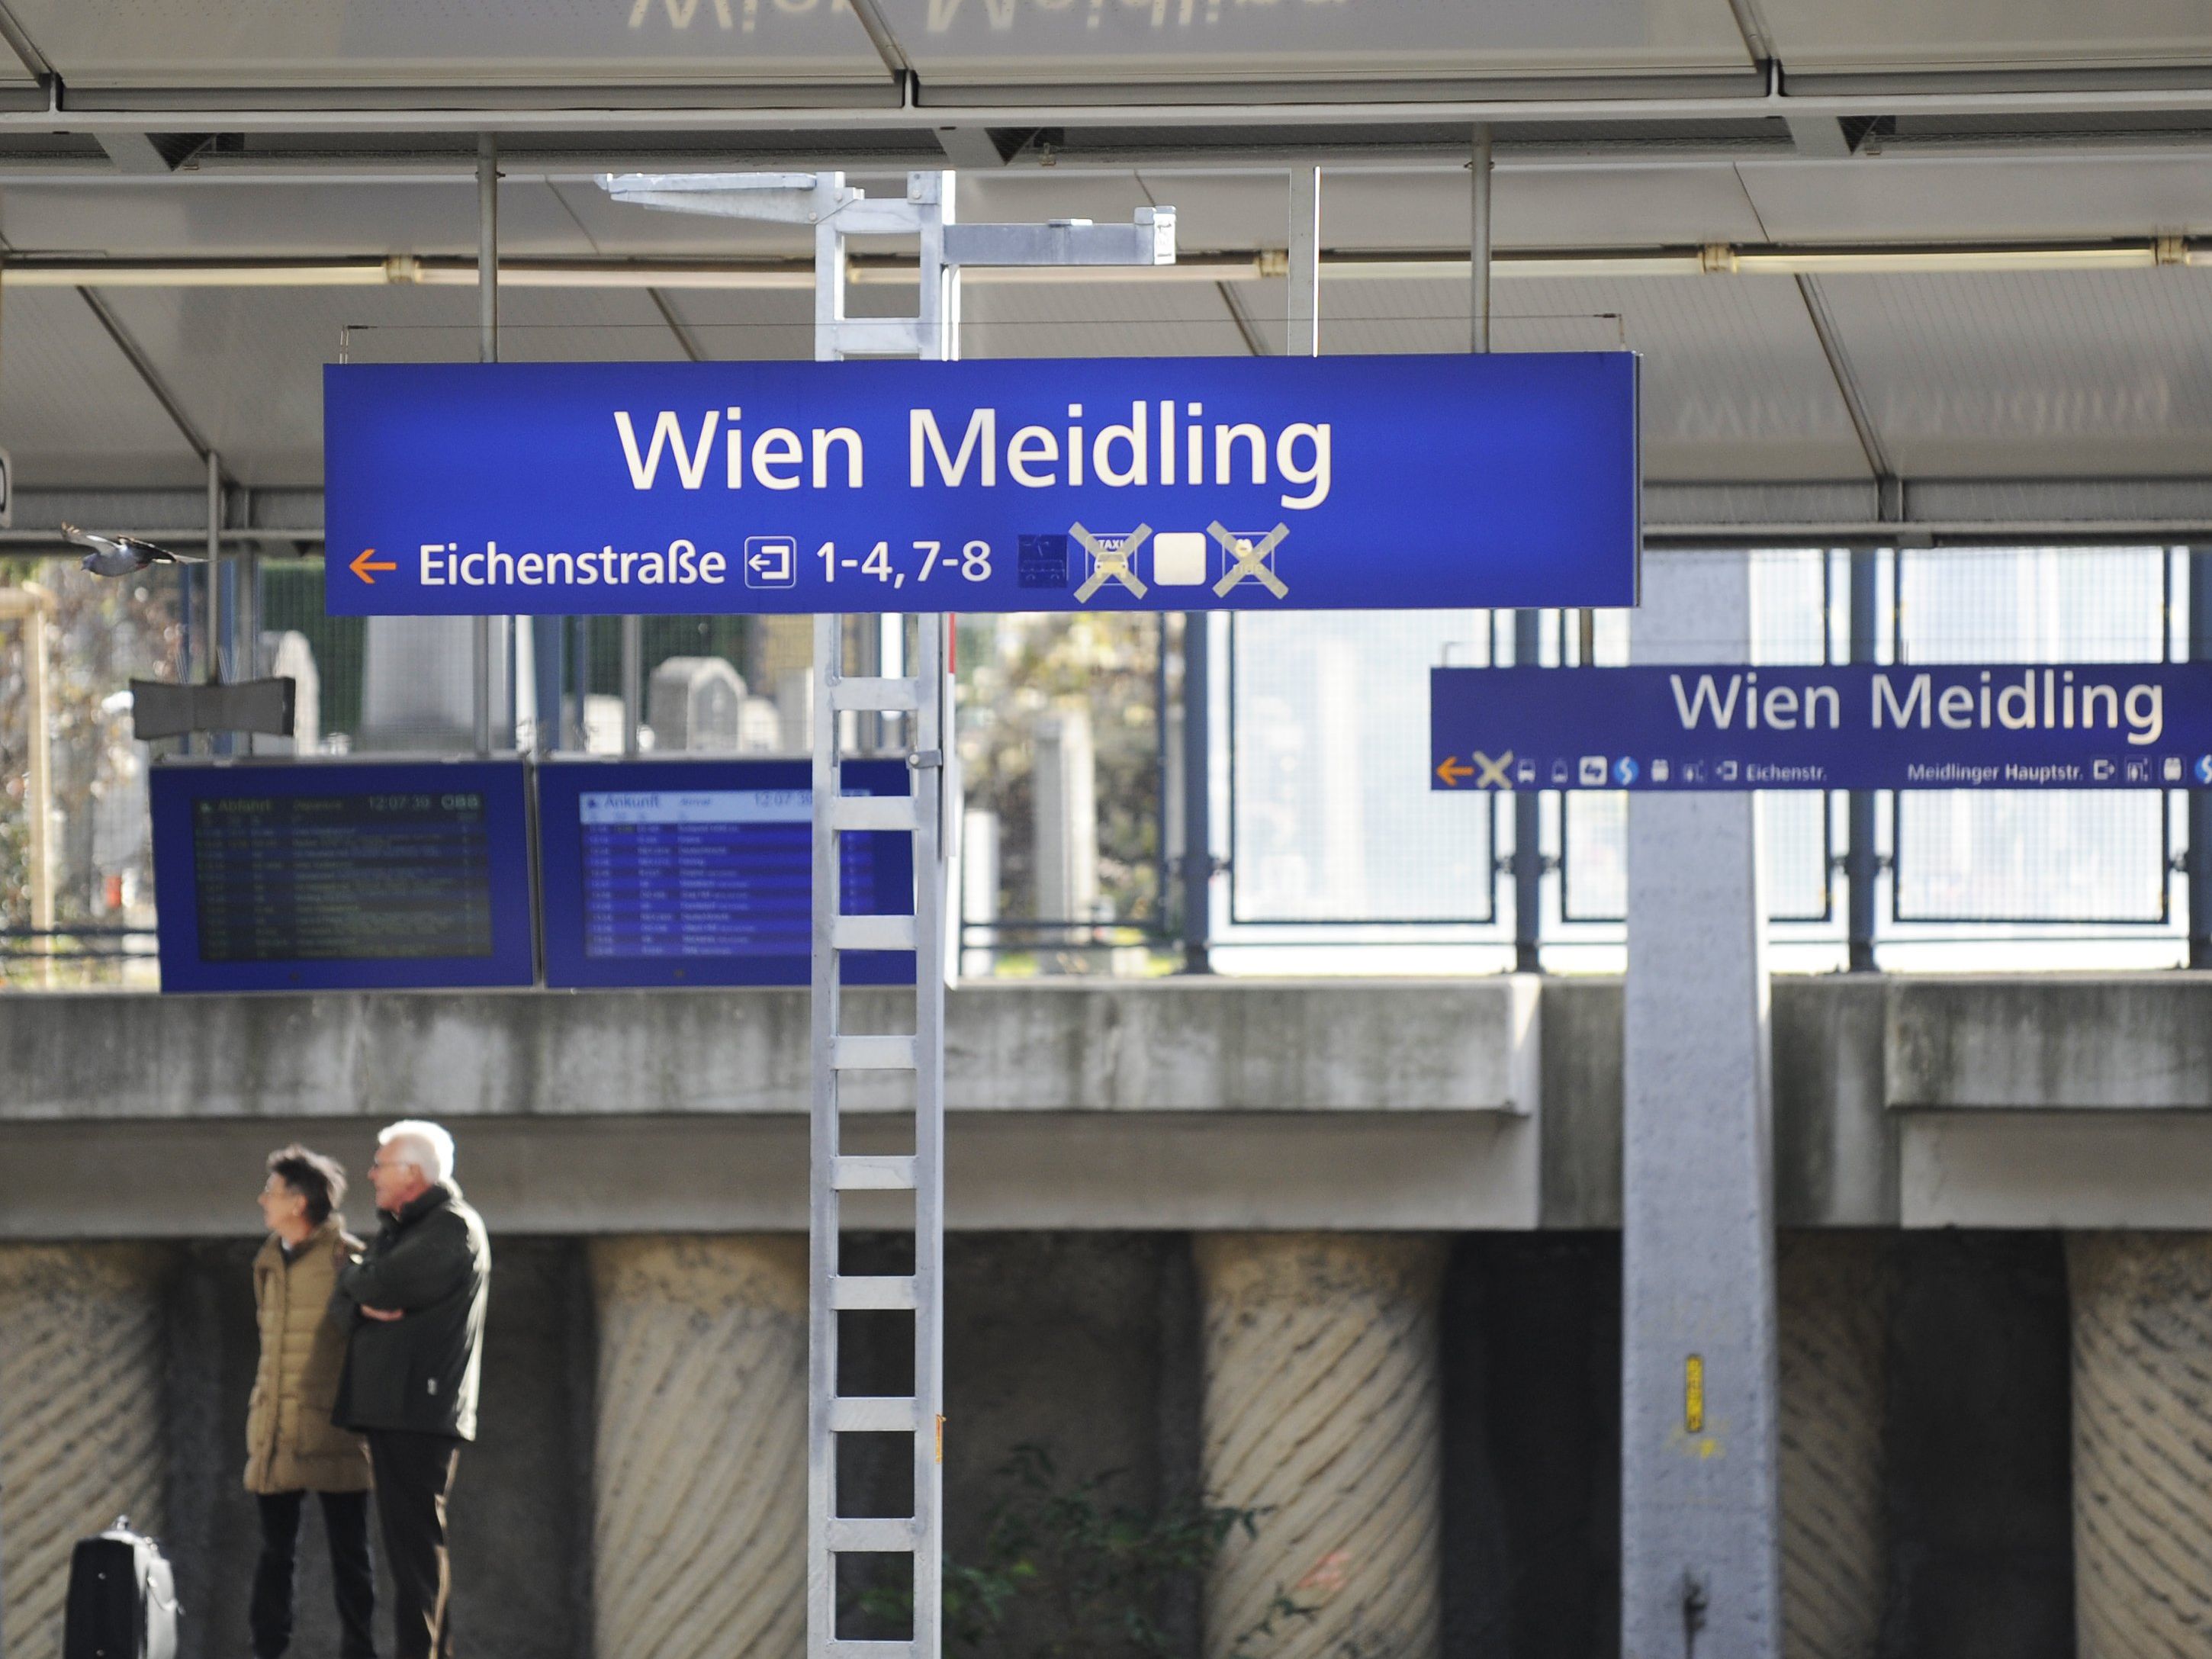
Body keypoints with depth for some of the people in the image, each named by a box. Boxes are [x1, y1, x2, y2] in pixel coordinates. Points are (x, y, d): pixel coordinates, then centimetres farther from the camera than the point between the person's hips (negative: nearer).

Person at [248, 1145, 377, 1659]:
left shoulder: (348, 1259, -5)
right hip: (275, 1432, 6)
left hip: (333, 1429, -6)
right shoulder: (268, 1263, 14)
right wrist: (256, 1409, 14)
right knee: (275, 1551, 6)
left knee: (348, 1552, 0)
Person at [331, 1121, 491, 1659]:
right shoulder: (395, 1232, 23)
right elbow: (344, 1296, 16)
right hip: (388, 1410, 9)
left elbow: (383, 1284, -16)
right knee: (407, 1546, 10)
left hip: (422, 1412, -9)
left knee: (417, 1545, -13)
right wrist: (367, 1303, -7)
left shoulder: (454, 1230, -6)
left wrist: (356, 1277, 6)